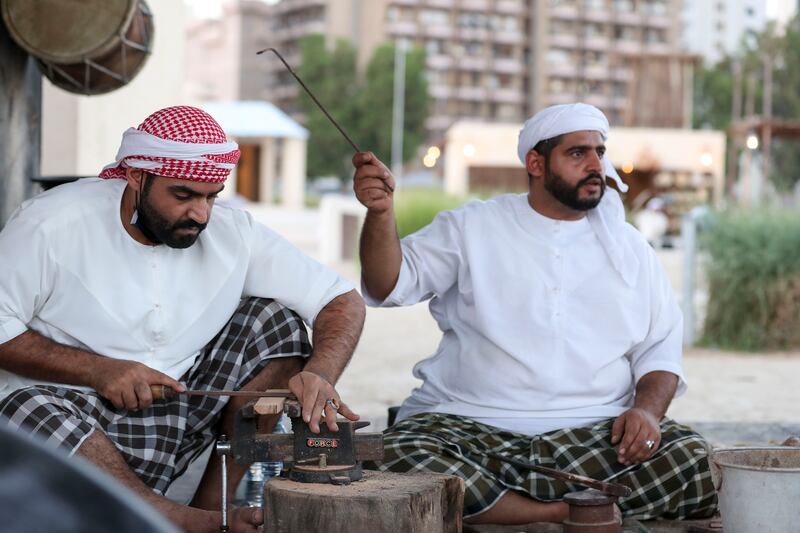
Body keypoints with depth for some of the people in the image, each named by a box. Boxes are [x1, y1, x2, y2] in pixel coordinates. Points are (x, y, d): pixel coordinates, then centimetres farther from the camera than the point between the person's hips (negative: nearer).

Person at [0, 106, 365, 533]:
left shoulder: (232, 232, -4)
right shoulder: (49, 225, -13)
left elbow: (344, 302, -4)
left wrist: (319, 375, -25)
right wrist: (96, 370, -22)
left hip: (176, 409, 4)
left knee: (276, 320, -8)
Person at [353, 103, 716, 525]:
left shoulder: (628, 246, 17)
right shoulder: (472, 227, 11)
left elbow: (661, 348, 15)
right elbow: (390, 285, 0)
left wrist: (647, 409, -7)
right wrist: (380, 211, -19)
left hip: (597, 430, 2)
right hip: (471, 423, -1)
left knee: (694, 462, -26)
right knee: (406, 458, -34)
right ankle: (579, 511, -23)